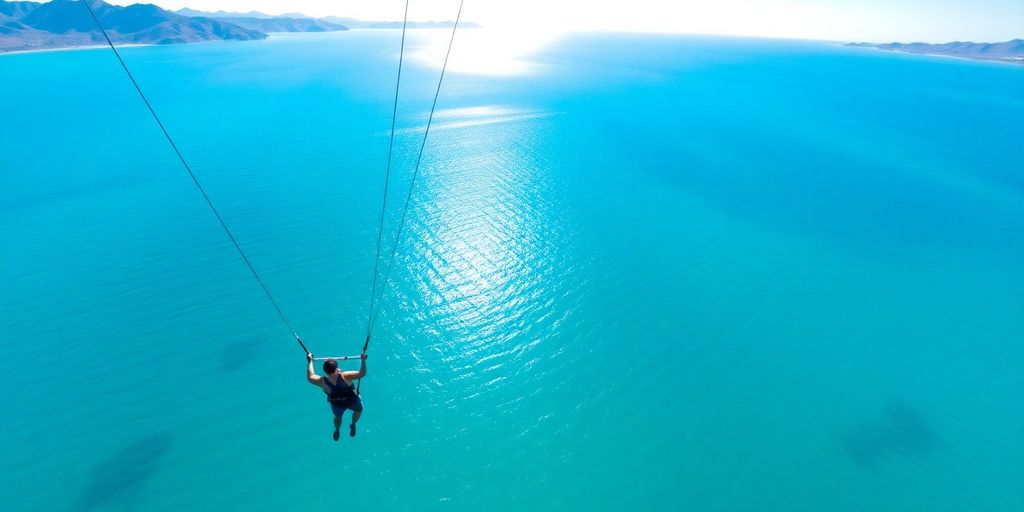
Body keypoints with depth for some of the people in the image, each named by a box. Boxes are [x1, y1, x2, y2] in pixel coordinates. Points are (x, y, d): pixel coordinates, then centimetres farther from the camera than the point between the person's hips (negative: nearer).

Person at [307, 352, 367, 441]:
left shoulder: (322, 382, -31)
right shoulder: (345, 376, -40)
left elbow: (310, 377, -12)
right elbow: (362, 373, -36)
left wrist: (310, 361, -7)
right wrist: (363, 360, -30)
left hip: (337, 404, 3)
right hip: (352, 401, -3)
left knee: (337, 416, 36)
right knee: (358, 409, 34)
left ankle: (337, 431, 59)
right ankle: (353, 425, 47)